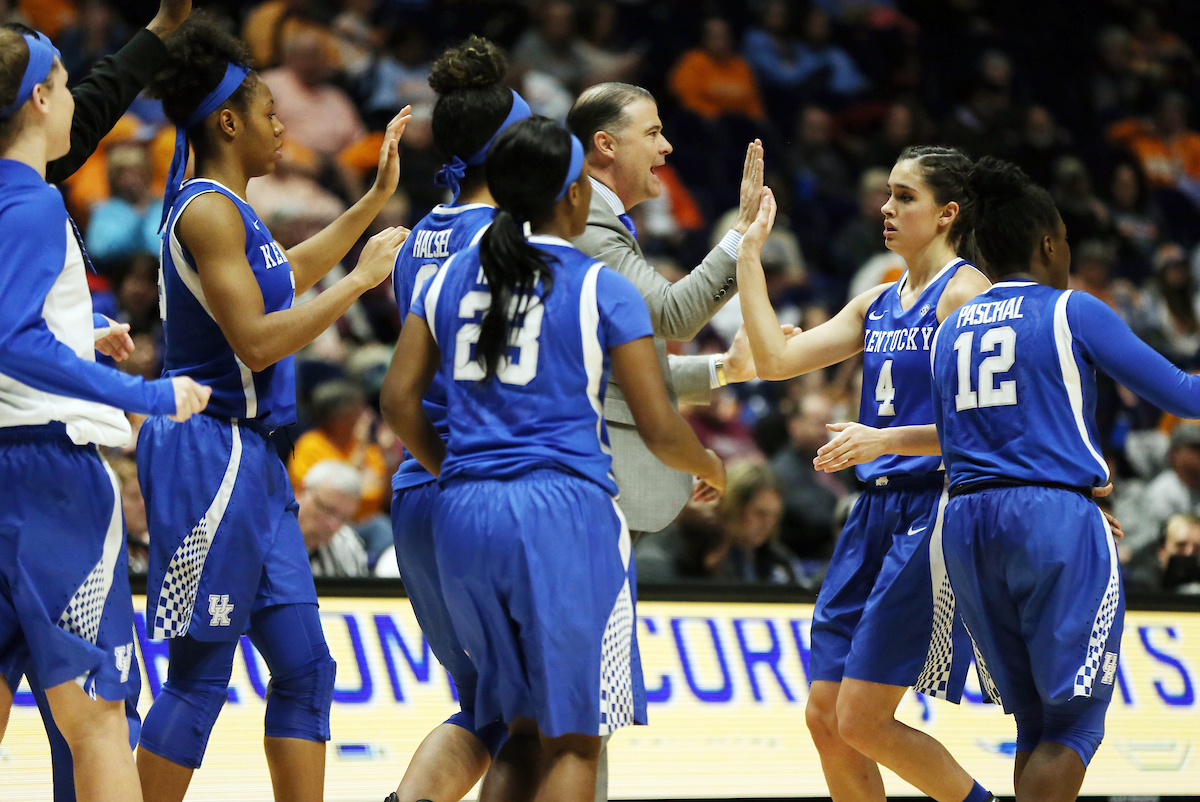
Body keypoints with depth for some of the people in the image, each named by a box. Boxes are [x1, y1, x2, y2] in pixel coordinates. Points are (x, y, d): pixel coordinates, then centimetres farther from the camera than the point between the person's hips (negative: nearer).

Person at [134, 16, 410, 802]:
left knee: (303, 664, 9)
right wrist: (362, 279, -15)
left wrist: (376, 199, 34)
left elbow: (286, 274, 35)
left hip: (249, 458, 10)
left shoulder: (226, 209, 15)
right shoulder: (207, 211, -15)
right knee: (200, 676, -6)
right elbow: (256, 341, -22)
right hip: (209, 454, -10)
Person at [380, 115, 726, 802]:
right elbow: (661, 430, -4)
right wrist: (710, 467, 17)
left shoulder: (451, 277, 11)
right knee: (572, 742, 1)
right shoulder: (603, 290, -3)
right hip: (564, 513, -5)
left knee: (525, 728, 17)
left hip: (463, 515, 5)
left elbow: (400, 398, 8)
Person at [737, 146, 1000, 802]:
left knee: (861, 721, -10)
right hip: (876, 511, 8)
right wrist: (748, 251, 10)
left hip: (933, 514, -8)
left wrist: (887, 440, -27)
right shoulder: (878, 304, 16)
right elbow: (776, 358, 10)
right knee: (825, 716, 5)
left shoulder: (965, 292, -8)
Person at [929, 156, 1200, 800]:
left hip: (965, 526, 6)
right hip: (1054, 517, -6)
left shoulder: (950, 332, 16)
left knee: (1035, 723, 14)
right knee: (1075, 722, -3)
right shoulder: (1073, 313, -1)